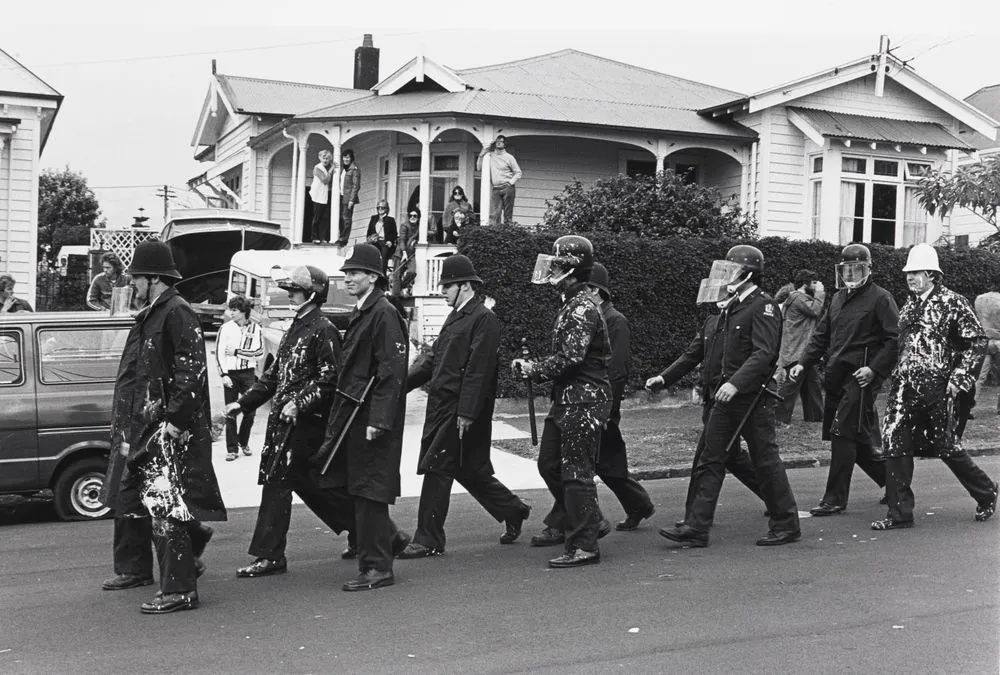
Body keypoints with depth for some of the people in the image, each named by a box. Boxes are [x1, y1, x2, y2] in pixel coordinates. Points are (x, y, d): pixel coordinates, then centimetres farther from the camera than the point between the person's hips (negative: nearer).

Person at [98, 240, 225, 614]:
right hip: (138, 427, 11)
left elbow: (191, 371, -22)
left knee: (164, 505, -11)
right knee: (128, 499, 20)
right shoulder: (149, 316, 17)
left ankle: (179, 590, -6)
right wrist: (125, 423, 21)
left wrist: (174, 419, -24)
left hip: (166, 430, -11)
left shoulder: (177, 313, -14)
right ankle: (134, 569, 37)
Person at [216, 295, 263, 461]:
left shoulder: (255, 328, 2)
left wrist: (236, 352, -12)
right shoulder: (226, 328, -1)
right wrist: (223, 375, -12)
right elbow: (219, 353, -3)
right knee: (230, 412, 0)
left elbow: (259, 352, -7)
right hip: (230, 373, -1)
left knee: (250, 410, 3)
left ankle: (243, 442, 25)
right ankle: (232, 449, 6)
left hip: (248, 373, 1)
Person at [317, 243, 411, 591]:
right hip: (352, 411, 10)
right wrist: (338, 416, 19)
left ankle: (377, 568, 7)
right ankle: (389, 537, 28)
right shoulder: (362, 313, 15)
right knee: (344, 481, 13)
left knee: (368, 490, -3)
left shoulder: (384, 314, -14)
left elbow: (392, 371, -19)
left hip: (372, 415, -9)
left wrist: (378, 420, -23)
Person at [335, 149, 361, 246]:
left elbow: (356, 186, -11)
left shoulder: (354, 169, -8)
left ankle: (343, 240, -3)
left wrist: (351, 200, -16)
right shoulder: (343, 169, 16)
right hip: (341, 196, 7)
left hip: (348, 197, -7)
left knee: (346, 219, -6)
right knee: (341, 218, 6)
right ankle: (341, 238, 11)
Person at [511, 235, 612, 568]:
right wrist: (533, 367, 5)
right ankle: (590, 521, 26)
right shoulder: (572, 304, 15)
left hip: (583, 400, -10)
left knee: (576, 472, -4)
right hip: (567, 398, 10)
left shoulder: (582, 307, -17)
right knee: (549, 463, 14)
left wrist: (532, 370, -13)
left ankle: (584, 546, 4)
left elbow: (570, 357, -24)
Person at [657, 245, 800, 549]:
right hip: (724, 399, 8)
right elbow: (696, 350, 21)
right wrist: (665, 377, 18)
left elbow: (763, 354, -22)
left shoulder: (762, 307, -9)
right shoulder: (725, 309, 15)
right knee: (709, 461, 4)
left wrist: (736, 382, -33)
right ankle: (696, 527, 5)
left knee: (765, 461, 1)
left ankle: (786, 525, 15)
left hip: (753, 397, -8)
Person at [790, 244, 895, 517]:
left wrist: (874, 369, -19)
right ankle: (891, 479, 31)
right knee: (857, 438, 12)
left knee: (843, 433, -10)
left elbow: (895, 339, -10)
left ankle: (835, 499, -3)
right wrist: (803, 363, 7)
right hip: (837, 376, 8)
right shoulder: (839, 298, 18)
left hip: (860, 377, -8)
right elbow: (821, 335, 19)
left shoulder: (880, 298, -5)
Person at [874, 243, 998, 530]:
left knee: (944, 446, 6)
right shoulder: (910, 305, 14)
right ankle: (900, 514, 2)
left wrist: (959, 378, -12)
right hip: (904, 386, 6)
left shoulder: (952, 302, -6)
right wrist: (897, 375, 15)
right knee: (894, 443, -4)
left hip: (936, 388, -6)